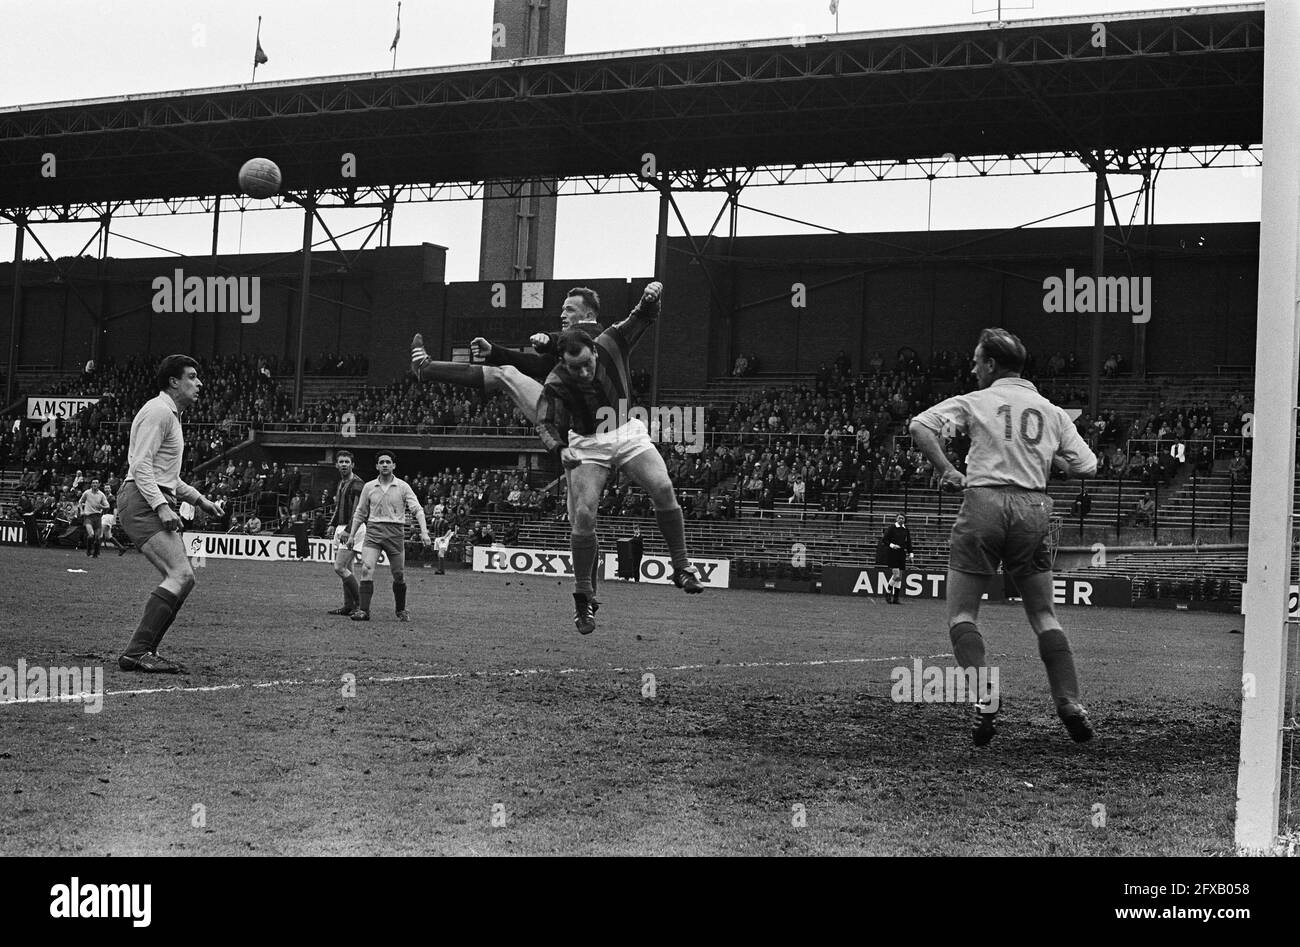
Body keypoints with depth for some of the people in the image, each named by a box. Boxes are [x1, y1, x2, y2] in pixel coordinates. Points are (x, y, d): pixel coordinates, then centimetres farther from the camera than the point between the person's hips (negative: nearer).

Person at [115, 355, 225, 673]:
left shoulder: (171, 415, 25)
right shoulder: (157, 412, -8)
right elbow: (141, 466, -18)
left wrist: (199, 499, 28)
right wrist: (162, 506, -26)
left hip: (158, 505, 11)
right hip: (142, 502, -11)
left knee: (181, 578, 6)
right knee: (181, 575, -21)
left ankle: (144, 652, 8)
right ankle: (136, 653, -23)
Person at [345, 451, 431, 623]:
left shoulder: (403, 487, 2)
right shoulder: (369, 487, 9)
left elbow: (417, 510, -3)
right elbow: (360, 513, 18)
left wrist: (424, 532, -16)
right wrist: (351, 535, 15)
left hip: (395, 532, -1)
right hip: (373, 531, 1)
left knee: (399, 575, 2)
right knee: (366, 569, -16)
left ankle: (401, 611, 20)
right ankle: (363, 610, -17)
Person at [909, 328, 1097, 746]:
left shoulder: (974, 402, 6)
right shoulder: (1052, 412, 14)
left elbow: (920, 426, -7)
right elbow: (1087, 467, 11)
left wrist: (948, 471, -1)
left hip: (984, 503, -3)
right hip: (1034, 508, 3)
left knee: (961, 613, 4)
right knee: (1044, 615, 13)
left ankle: (983, 695, -14)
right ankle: (1070, 704, 3)